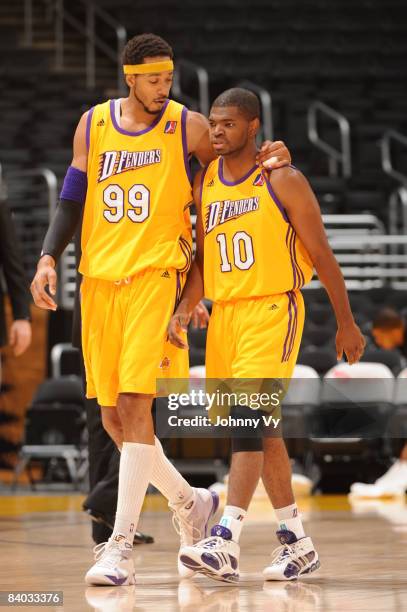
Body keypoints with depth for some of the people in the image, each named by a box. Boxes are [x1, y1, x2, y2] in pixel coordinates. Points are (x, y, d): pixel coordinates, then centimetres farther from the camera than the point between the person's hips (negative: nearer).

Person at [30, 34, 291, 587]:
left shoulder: (189, 127, 1)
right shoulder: (93, 125, 9)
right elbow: (72, 201, 12)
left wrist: (268, 162, -8)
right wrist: (49, 257, -2)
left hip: (156, 275, -4)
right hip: (99, 278, 4)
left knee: (134, 403, -16)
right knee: (112, 419, 7)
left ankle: (121, 543, -15)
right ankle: (189, 501, 30)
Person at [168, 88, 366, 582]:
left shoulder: (283, 182, -7)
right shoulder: (205, 182, 10)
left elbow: (321, 255, -2)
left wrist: (346, 324, 0)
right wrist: (183, 310, 0)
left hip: (273, 309, -7)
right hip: (223, 313, 7)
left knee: (247, 417, -20)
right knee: (261, 427, 11)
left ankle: (226, 542, -27)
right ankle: (297, 543, 20)